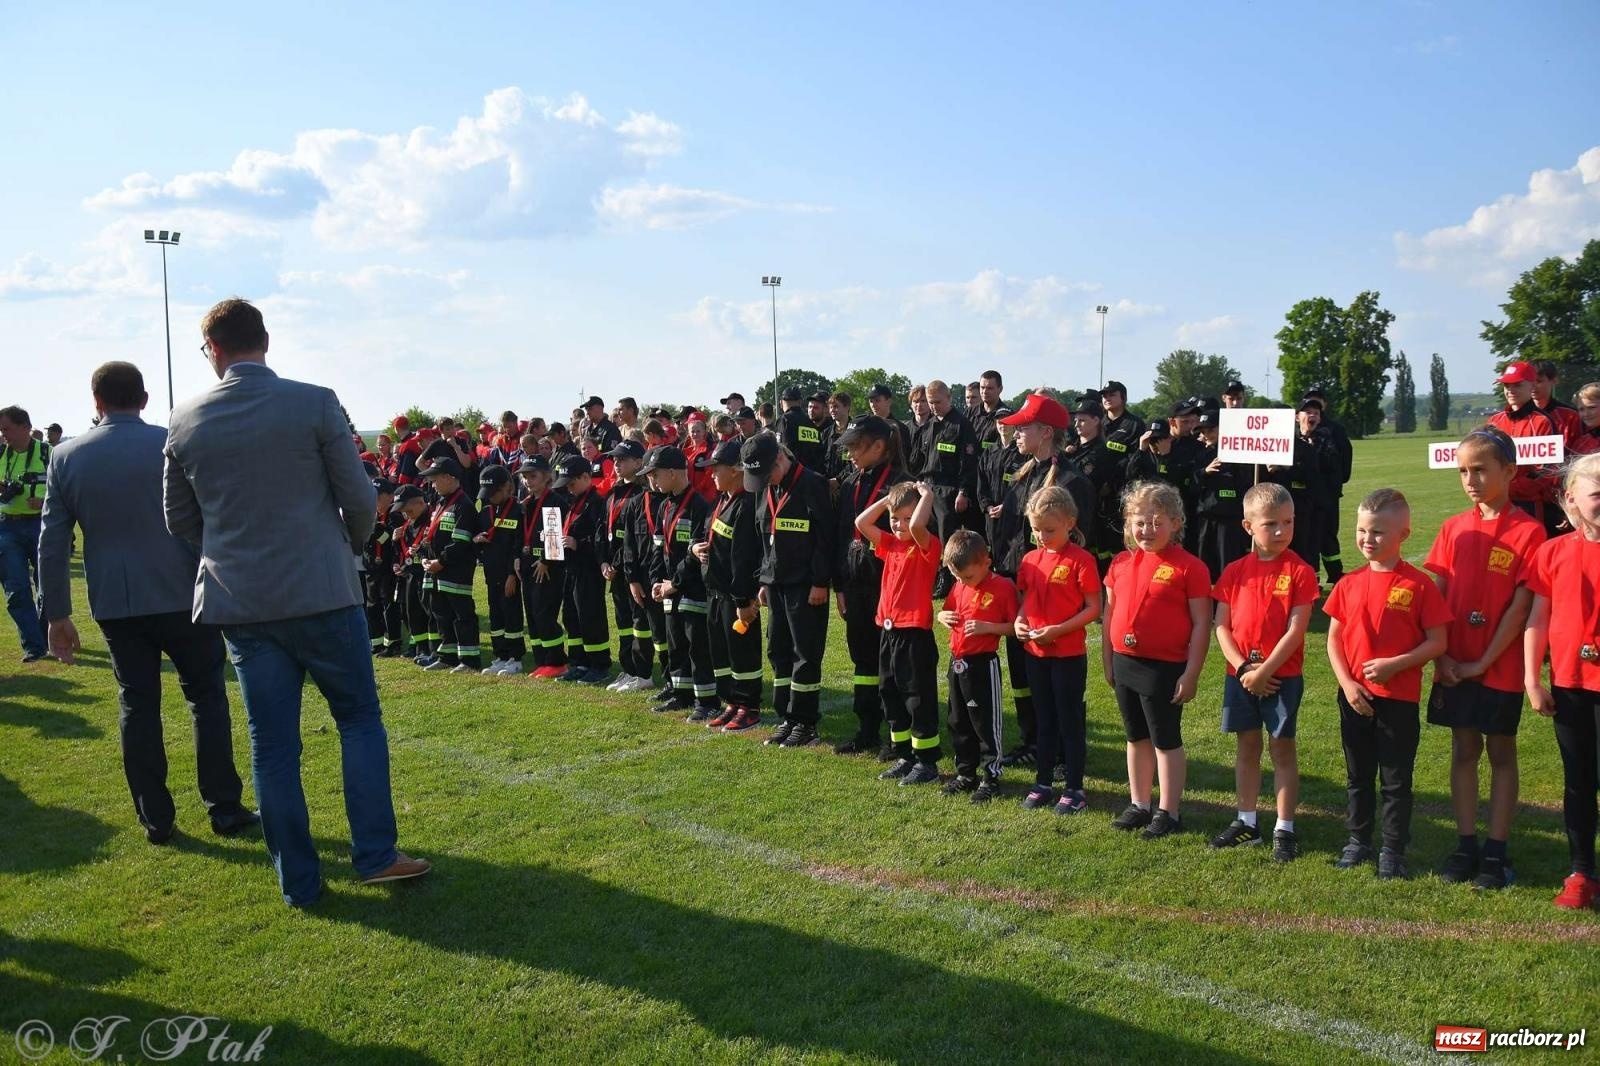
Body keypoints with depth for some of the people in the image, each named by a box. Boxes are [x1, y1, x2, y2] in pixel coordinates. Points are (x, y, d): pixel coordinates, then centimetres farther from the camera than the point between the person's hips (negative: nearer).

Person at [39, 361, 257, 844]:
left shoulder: (66, 457, 2)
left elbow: (52, 543, 3)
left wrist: (58, 614, 8)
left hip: (114, 605, 2)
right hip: (181, 598, -2)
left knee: (137, 705, 10)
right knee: (206, 695, 9)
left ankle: (156, 818, 14)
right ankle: (225, 808, 10)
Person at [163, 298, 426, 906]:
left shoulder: (185, 422, 1)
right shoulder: (315, 404, -8)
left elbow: (179, 520, 11)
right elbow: (360, 498, -5)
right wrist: (350, 547, 15)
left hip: (238, 602, 3)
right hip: (321, 593, -3)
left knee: (271, 743, 9)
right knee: (359, 719, 12)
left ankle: (297, 880, 16)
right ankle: (375, 855, 10)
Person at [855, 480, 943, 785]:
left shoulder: (928, 546, -11)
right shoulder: (890, 544, 11)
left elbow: (917, 525, -31)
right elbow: (861, 523, 9)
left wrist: (927, 494, -18)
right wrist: (888, 499, 6)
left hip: (915, 634, -8)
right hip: (889, 631, 8)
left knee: (919, 699, 0)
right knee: (891, 696, 15)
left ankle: (927, 762, 10)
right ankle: (904, 757, 26)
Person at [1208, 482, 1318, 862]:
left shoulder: (1300, 572, -8)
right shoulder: (1235, 571, 2)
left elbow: (1295, 631, -14)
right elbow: (1221, 626, 0)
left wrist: (1264, 671, -17)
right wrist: (1243, 668, -12)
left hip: (1283, 677, -3)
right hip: (1239, 676, 4)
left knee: (1282, 749, 5)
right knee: (1246, 748, 13)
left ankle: (1284, 829, 14)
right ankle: (1246, 821, 26)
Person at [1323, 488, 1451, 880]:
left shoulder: (1419, 584, -10)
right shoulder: (1349, 584, 2)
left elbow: (1437, 643, -9)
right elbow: (1333, 639, 5)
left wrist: (1393, 664, -20)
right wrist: (1346, 682, -6)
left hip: (1399, 697, -4)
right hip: (1354, 696, 4)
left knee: (1396, 779, 6)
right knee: (1357, 775, 16)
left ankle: (1393, 850, 18)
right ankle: (1358, 840, 30)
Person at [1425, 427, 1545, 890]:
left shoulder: (1528, 531, -9)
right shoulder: (1453, 528, 4)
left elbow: (1521, 606, -12)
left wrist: (1482, 661, -13)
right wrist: (1442, 655, -6)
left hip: (1500, 666, -4)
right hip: (1454, 664, 4)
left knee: (1501, 752, 7)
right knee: (1464, 749, 11)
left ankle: (1496, 852, 15)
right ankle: (1466, 845, 20)